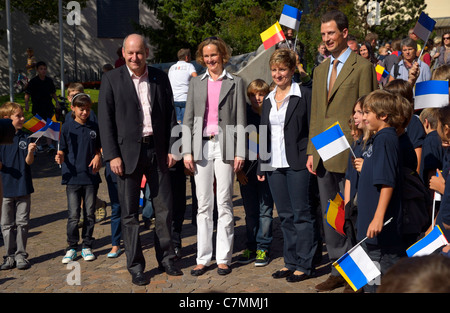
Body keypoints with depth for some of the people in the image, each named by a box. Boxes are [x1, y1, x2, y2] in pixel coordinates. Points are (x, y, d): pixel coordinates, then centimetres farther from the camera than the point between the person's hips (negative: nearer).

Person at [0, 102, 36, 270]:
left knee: (22, 223, 5)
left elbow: (29, 162, -3)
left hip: (23, 188, 1)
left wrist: (30, 152, -23)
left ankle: (21, 255, 15)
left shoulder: (25, 138, 1)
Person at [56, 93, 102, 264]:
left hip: (91, 176, 2)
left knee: (89, 214, 7)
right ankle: (71, 247, 10)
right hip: (72, 177, -2)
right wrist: (60, 157, -18)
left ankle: (86, 246, 19)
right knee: (73, 215, -4)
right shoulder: (67, 127, 1)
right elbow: (62, 150, 3)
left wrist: (98, 157, -3)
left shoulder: (94, 127, 6)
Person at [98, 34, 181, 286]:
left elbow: (170, 114, 9)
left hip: (157, 150, 3)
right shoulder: (112, 79, -1)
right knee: (130, 213, 4)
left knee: (164, 208, 9)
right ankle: (136, 267, 16)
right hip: (128, 152, -2)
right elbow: (105, 120, -4)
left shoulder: (160, 78, 6)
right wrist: (112, 155, -10)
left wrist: (172, 148, 2)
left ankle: (166, 259, 26)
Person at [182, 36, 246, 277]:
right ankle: (203, 258, 12)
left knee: (224, 203, 0)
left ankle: (224, 258, 9)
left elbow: (240, 120, 3)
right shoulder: (196, 83, 13)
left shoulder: (235, 83, 6)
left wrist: (240, 153, -5)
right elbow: (188, 119, 11)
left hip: (224, 146, -2)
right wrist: (187, 151, 2)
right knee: (203, 205, 5)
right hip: (202, 146, 2)